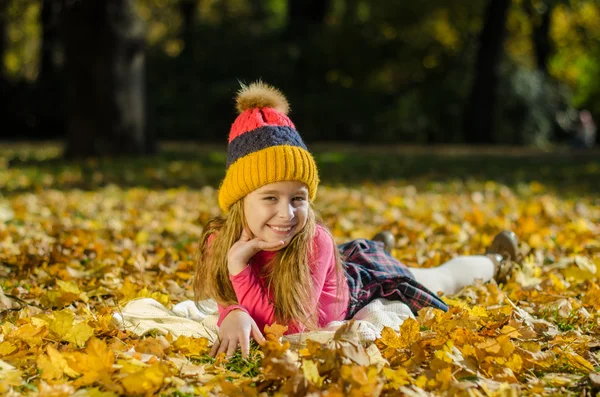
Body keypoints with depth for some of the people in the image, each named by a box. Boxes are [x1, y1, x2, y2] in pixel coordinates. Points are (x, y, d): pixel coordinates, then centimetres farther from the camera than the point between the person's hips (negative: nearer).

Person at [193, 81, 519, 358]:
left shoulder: (314, 240, -45)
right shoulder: (220, 239, -35)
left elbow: (290, 328, -47)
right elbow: (226, 294, -25)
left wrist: (240, 267, -55)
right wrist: (233, 314, -50)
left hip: (365, 282, -3)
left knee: (439, 281, 28)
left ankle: (494, 262, 60)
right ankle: (378, 246, 73)